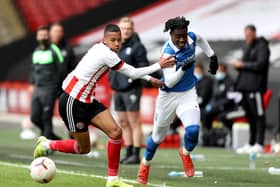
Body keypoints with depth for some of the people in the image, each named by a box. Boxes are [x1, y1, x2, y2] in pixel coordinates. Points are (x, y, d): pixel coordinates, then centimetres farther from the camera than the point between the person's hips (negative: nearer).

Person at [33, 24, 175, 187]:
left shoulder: (101, 48, 6)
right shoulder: (106, 54, -22)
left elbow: (130, 70, 22)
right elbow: (132, 73, -17)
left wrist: (149, 78, 19)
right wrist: (159, 66, -9)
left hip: (87, 100, 9)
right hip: (72, 103, -9)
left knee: (116, 132, -4)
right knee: (83, 148, 1)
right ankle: (47, 145, 23)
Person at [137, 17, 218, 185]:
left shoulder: (191, 38, -11)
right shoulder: (168, 53, -26)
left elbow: (201, 40, 16)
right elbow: (169, 82, -29)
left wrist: (212, 56, 15)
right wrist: (183, 69, -42)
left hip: (188, 94, 3)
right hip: (169, 95, -3)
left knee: (193, 130, -20)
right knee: (158, 136, 13)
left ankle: (186, 153, 14)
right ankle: (146, 164, 41)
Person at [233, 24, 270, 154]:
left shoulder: (261, 46, -6)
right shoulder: (247, 47, 22)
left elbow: (260, 64, -16)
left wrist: (243, 65, -12)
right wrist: (238, 65, 5)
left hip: (255, 86, -9)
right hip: (245, 86, 9)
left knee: (258, 115, -8)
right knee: (250, 116, 10)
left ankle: (259, 144, -9)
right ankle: (251, 144, 13)